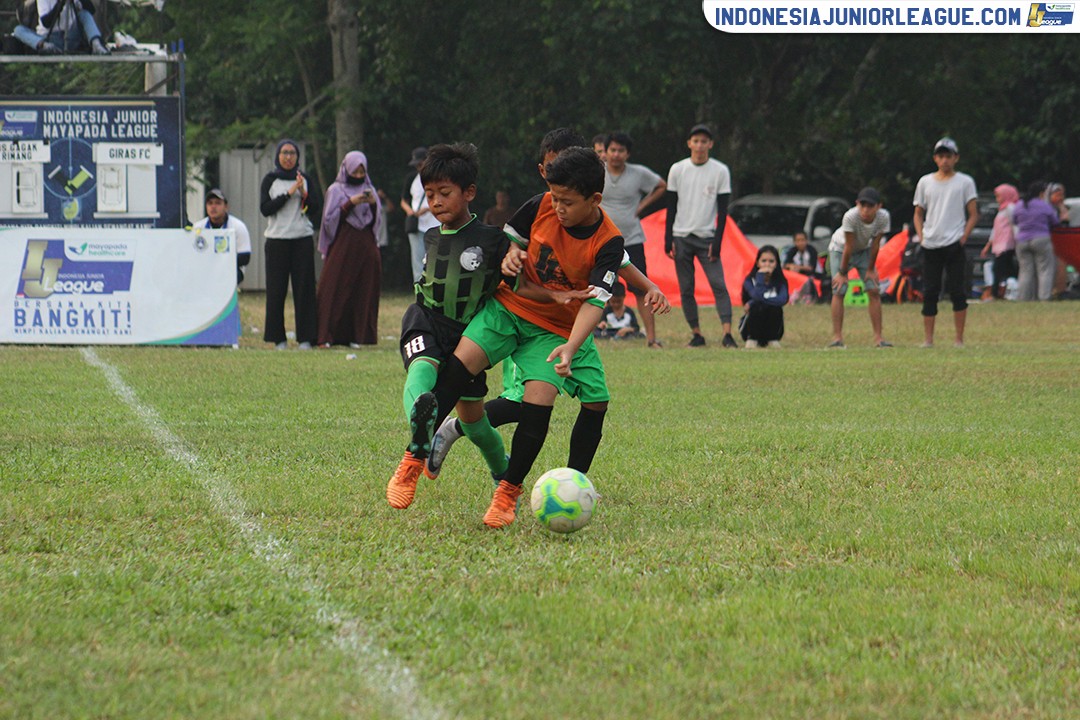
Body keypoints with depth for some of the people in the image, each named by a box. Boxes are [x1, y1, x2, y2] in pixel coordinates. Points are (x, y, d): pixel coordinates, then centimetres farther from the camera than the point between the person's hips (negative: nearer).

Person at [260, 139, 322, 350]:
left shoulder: (305, 180, 10)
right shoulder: (270, 180, 5)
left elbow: (316, 210, 5)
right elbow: (265, 209, -6)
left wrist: (304, 194, -11)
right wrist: (289, 193, -12)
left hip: (302, 239, 1)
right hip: (277, 240, -1)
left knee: (304, 288, -3)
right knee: (276, 289, -2)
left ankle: (305, 337, 0)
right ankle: (278, 338, 3)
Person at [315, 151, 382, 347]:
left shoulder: (369, 190, 15)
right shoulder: (336, 190, 4)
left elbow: (377, 221, 10)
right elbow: (330, 218, -4)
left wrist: (373, 203, -8)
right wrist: (350, 203, -14)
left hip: (366, 245, 4)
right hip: (342, 245, -4)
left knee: (363, 292, 0)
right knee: (335, 289, -10)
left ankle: (356, 336, 3)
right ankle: (327, 336, -12)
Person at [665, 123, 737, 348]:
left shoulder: (720, 171, 1)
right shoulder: (677, 170, 5)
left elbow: (722, 210, 0)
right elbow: (671, 207, 7)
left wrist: (717, 241, -8)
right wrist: (668, 239, 0)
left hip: (706, 237, -2)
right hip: (681, 236, 2)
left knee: (719, 285, -14)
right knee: (685, 289, 1)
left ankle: (727, 332, -20)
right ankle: (696, 334, 8)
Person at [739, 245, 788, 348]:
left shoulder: (781, 282, -6)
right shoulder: (750, 281, -9)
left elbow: (783, 300, -27)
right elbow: (757, 296, -29)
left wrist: (753, 302, -27)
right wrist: (760, 276, -25)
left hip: (771, 330, 1)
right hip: (751, 329, -1)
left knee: (776, 308, -28)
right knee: (757, 306, -31)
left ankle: (773, 339, -8)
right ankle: (752, 339, -11)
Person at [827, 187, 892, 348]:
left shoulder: (883, 217, -28)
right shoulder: (851, 217, -38)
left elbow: (875, 244, -17)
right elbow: (848, 247, -29)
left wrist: (870, 269, -10)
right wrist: (842, 272, -20)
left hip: (864, 250, 3)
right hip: (840, 249, -3)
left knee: (874, 291, -5)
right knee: (839, 291, -13)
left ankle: (878, 338, -2)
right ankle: (837, 337, -11)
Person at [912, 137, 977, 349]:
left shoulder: (965, 182, 5)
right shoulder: (925, 182, 13)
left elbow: (973, 214, 4)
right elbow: (918, 214, 18)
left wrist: (964, 237, -7)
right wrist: (921, 236, 2)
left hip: (954, 244, -3)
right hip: (930, 246, 3)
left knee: (957, 291, -6)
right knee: (929, 292, 0)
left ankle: (959, 339, -1)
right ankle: (928, 338, 3)